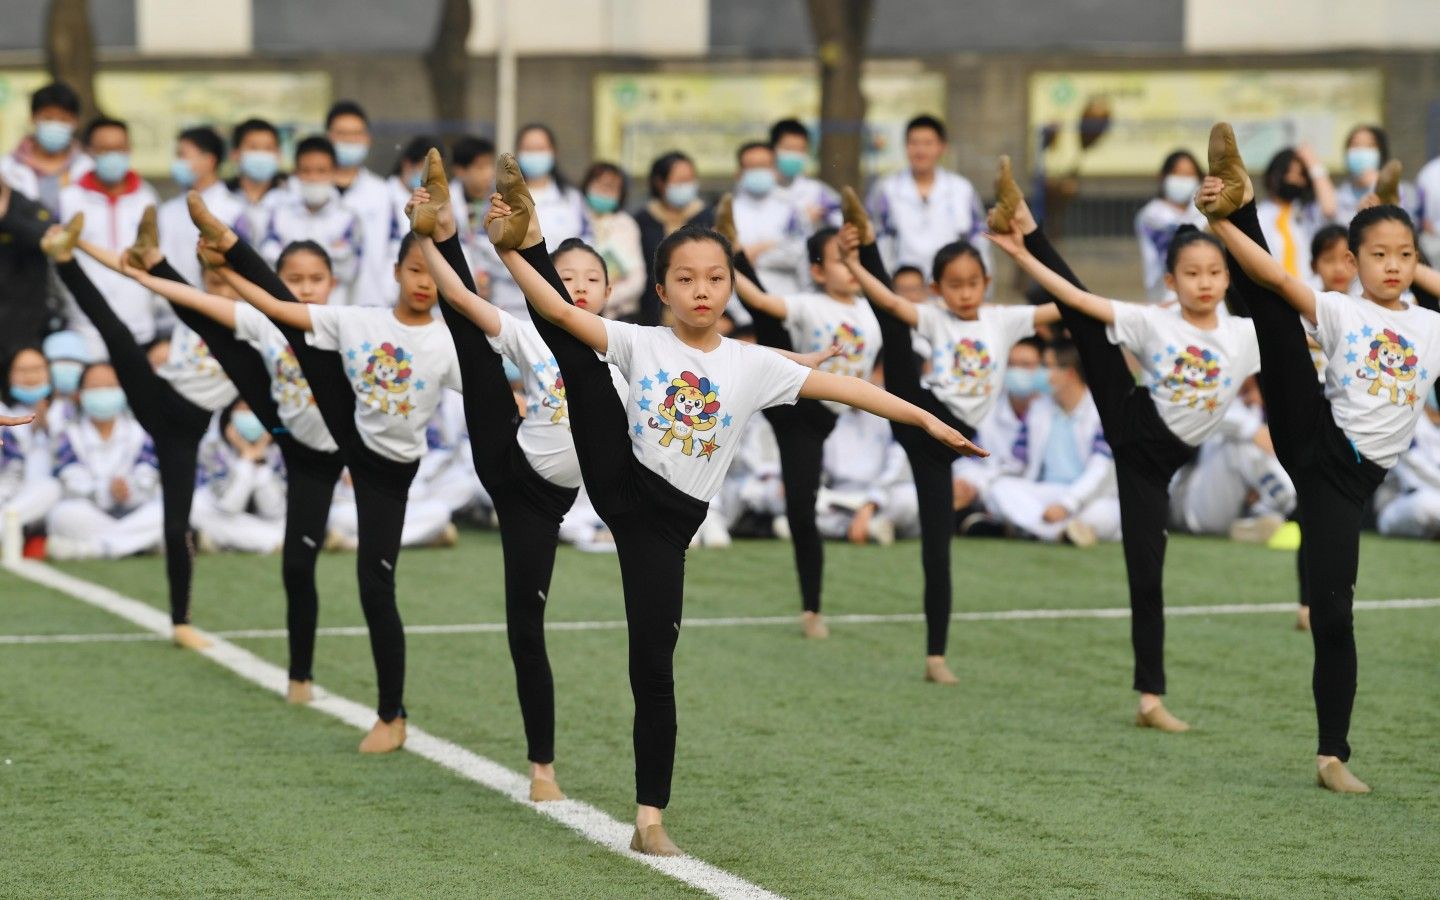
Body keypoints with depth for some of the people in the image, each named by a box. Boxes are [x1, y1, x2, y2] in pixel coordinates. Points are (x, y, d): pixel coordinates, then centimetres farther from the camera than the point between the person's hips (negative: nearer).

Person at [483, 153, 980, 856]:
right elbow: (559, 311, -9)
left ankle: (650, 818, 4)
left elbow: (839, 387, 1)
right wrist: (511, 253, -22)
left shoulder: (752, 365, 4)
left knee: (653, 663, -2)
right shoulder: (641, 345, 2)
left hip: (668, 520, 0)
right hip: (620, 480, 0)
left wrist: (926, 420, -3)